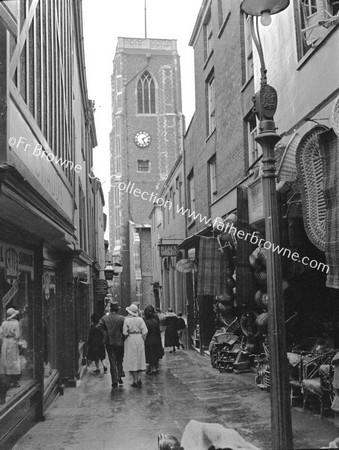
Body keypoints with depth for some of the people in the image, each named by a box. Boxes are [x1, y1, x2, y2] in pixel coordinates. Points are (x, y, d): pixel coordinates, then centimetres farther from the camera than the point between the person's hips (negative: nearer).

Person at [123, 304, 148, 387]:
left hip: (130, 340, -2)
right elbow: (145, 332, -5)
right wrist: (143, 340, 5)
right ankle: (139, 378, 7)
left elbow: (124, 332, -13)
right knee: (140, 360, 13)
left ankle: (135, 380, 4)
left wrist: (127, 335, 6)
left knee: (132, 360, 4)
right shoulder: (140, 319, -2)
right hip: (139, 340, 2)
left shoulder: (126, 320, -9)